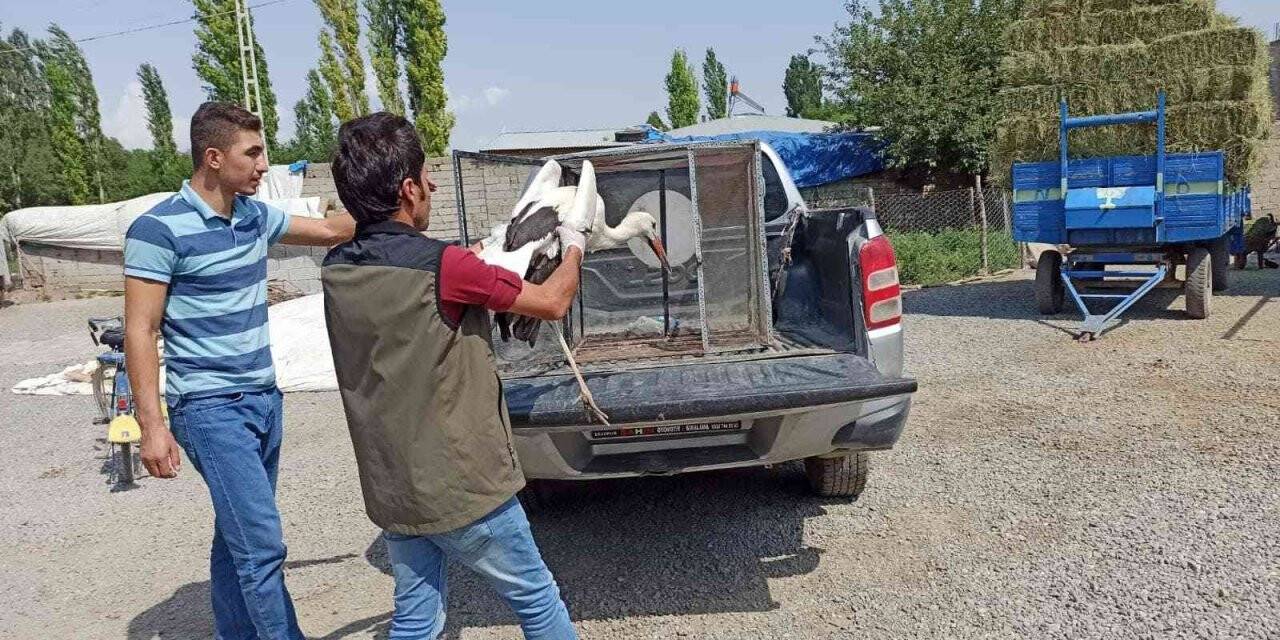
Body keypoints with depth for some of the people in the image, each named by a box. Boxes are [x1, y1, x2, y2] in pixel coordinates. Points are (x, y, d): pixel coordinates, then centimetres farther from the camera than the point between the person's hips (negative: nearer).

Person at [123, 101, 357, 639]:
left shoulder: (255, 215, 7)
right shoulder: (159, 228, -13)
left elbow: (330, 231, 21)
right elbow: (139, 332, -13)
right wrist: (152, 426, -17)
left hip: (264, 398, 7)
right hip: (211, 409, -7)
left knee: (239, 538, 15)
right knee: (262, 544, -10)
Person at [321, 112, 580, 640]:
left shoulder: (336, 269, -1)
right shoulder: (441, 266, -22)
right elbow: (553, 303, -10)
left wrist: (471, 262, 16)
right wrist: (573, 250, 8)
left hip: (390, 487, 7)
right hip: (461, 484, -6)